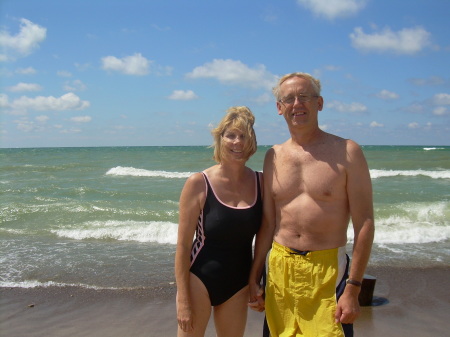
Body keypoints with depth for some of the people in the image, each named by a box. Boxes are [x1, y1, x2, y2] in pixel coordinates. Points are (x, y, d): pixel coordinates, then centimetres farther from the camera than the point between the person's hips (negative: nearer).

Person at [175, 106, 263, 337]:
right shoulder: (198, 183, -13)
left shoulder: (261, 182, -3)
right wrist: (183, 300, -12)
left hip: (239, 284, 4)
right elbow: (183, 245, -11)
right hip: (200, 279, -3)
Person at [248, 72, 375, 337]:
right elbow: (267, 222, 11)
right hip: (279, 268, 4)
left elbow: (364, 224, -9)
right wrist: (254, 278, 11)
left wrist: (353, 289, -12)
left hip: (328, 270, -4)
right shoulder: (273, 157, 7)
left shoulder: (346, 152, -6)